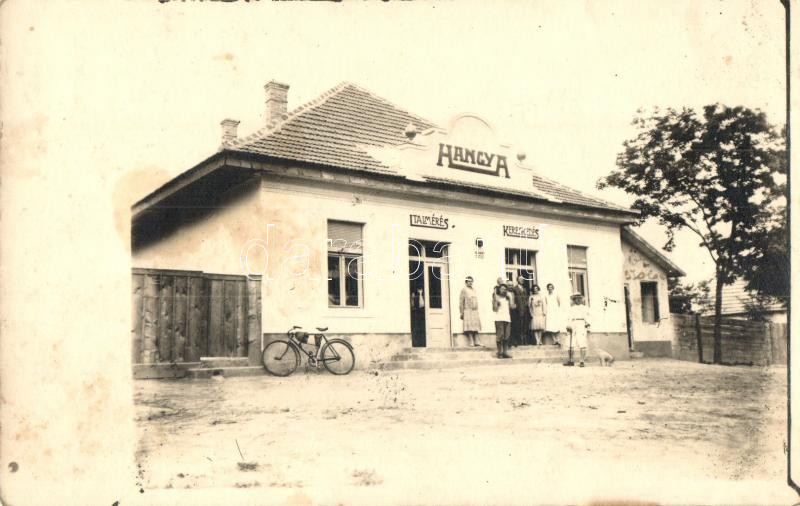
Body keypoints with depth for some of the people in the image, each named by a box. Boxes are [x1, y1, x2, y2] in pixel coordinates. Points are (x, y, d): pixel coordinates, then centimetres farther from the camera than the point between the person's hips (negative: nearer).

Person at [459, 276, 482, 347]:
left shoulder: (473, 290, 17)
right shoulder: (464, 290, -3)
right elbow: (461, 302, -6)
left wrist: (476, 308, 14)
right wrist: (462, 313, -10)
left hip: (475, 311, 7)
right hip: (468, 311, -7)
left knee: (475, 325, 4)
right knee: (469, 327, -8)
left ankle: (476, 342, 6)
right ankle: (471, 342, -7)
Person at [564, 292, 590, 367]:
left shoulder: (584, 308, 14)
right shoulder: (571, 309, 23)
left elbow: (587, 317, 2)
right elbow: (569, 318, 15)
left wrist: (587, 324, -16)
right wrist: (568, 326, 0)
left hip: (581, 325, -4)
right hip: (573, 326, 4)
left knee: (582, 344, -10)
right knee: (571, 344, 3)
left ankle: (582, 361, -9)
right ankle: (570, 360, 11)